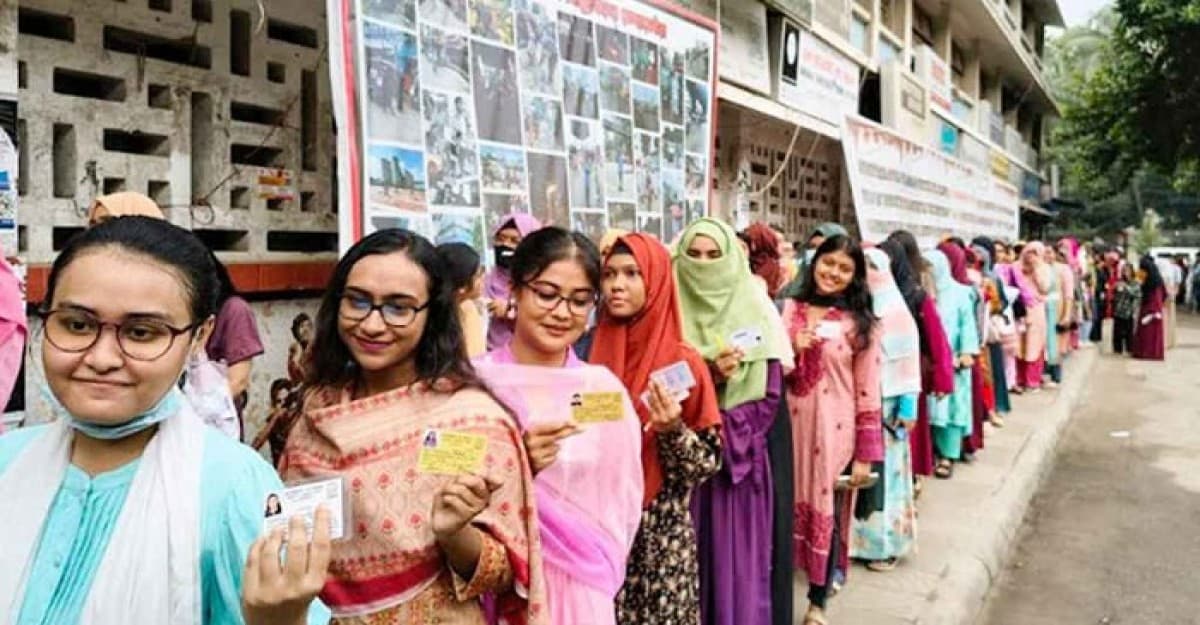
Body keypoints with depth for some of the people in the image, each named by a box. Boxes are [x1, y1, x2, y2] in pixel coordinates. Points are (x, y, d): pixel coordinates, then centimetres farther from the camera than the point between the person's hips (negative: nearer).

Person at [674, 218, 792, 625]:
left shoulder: (756, 309, 0)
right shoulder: (672, 310, 2)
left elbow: (769, 395, -3)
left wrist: (724, 433, -14)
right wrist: (708, 374, -19)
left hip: (741, 455, 0)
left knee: (739, 557, 5)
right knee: (692, 556, 4)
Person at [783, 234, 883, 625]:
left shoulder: (860, 323, -3)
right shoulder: (790, 310, 4)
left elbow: (868, 393, -4)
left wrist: (865, 454, -7)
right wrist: (792, 351, -9)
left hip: (835, 432, -2)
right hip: (791, 428, 2)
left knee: (827, 513, 9)